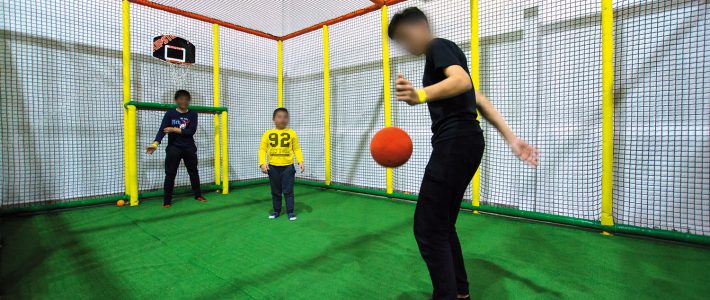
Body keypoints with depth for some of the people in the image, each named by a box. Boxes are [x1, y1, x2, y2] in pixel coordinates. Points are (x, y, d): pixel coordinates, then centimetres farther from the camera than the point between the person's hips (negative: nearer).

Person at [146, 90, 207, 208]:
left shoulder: (193, 114, 1)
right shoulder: (170, 114, -2)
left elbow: (191, 131, -11)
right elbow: (162, 129, -14)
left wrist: (175, 129, -16)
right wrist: (155, 143, -29)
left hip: (189, 148, 2)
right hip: (173, 148, -1)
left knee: (193, 172, 11)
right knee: (170, 174, -1)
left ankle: (198, 195, 24)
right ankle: (167, 200, 7)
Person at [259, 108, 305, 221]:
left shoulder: (291, 133, -1)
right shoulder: (268, 134, 1)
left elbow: (296, 149, 0)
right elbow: (262, 149, 0)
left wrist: (300, 161, -12)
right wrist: (262, 163, -12)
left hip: (288, 166, -2)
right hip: (273, 167, 2)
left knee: (288, 191, 3)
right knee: (275, 191, 14)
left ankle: (290, 212, 14)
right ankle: (276, 211, 28)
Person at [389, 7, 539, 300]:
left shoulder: (438, 46, -2)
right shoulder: (444, 54, 27)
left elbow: (462, 80, -24)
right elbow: (480, 101, 24)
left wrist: (421, 95, -41)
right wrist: (511, 138, 22)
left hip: (455, 143, -10)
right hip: (465, 142, 10)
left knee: (428, 228, -8)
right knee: (442, 226, 15)